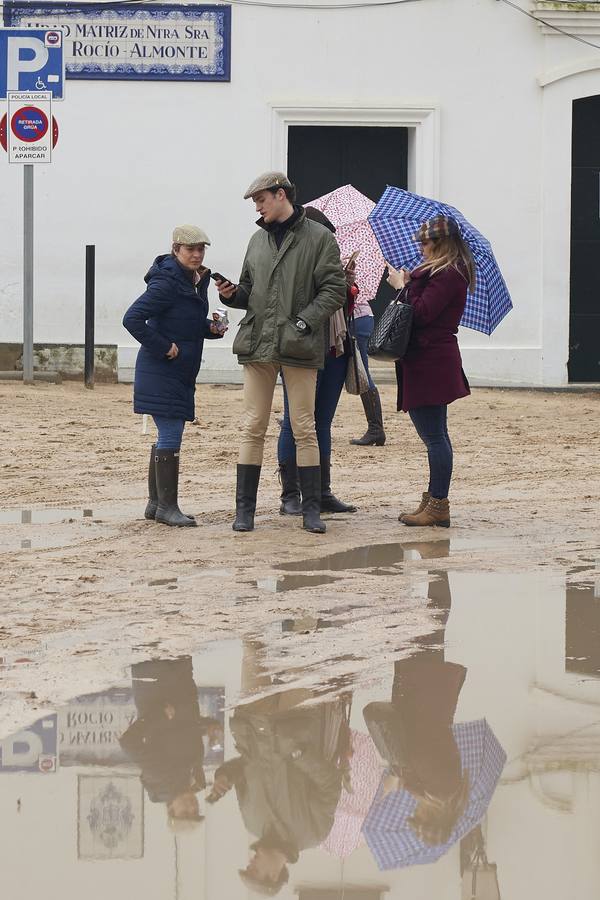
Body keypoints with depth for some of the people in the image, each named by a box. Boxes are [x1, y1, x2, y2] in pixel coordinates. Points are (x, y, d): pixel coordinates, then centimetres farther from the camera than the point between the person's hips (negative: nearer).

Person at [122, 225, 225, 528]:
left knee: (168, 436, 14)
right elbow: (132, 319, -23)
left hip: (180, 374, 10)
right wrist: (163, 347, -21)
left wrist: (211, 328, 2)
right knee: (170, 437, -10)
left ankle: (156, 503, 22)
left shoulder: (197, 282, 11)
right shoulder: (166, 283, -17)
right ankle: (167, 506, -6)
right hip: (161, 373, -10)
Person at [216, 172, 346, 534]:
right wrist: (233, 294, 1)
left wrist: (305, 321, -14)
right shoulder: (258, 240, 15)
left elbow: (335, 289, -4)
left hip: (298, 348, -4)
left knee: (305, 428, 0)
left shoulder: (319, 238, 0)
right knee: (253, 428, 3)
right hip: (258, 343, 4)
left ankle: (312, 509, 7)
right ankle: (245, 508, 7)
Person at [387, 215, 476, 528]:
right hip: (433, 361, 11)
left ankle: (437, 505, -6)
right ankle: (434, 501, 22)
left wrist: (403, 286, -8)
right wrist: (409, 283, 12)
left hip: (430, 362, -11)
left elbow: (421, 313, -21)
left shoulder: (447, 275, -15)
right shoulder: (450, 272, 16)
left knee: (434, 436, -8)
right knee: (434, 434, 15)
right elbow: (424, 310, 20)